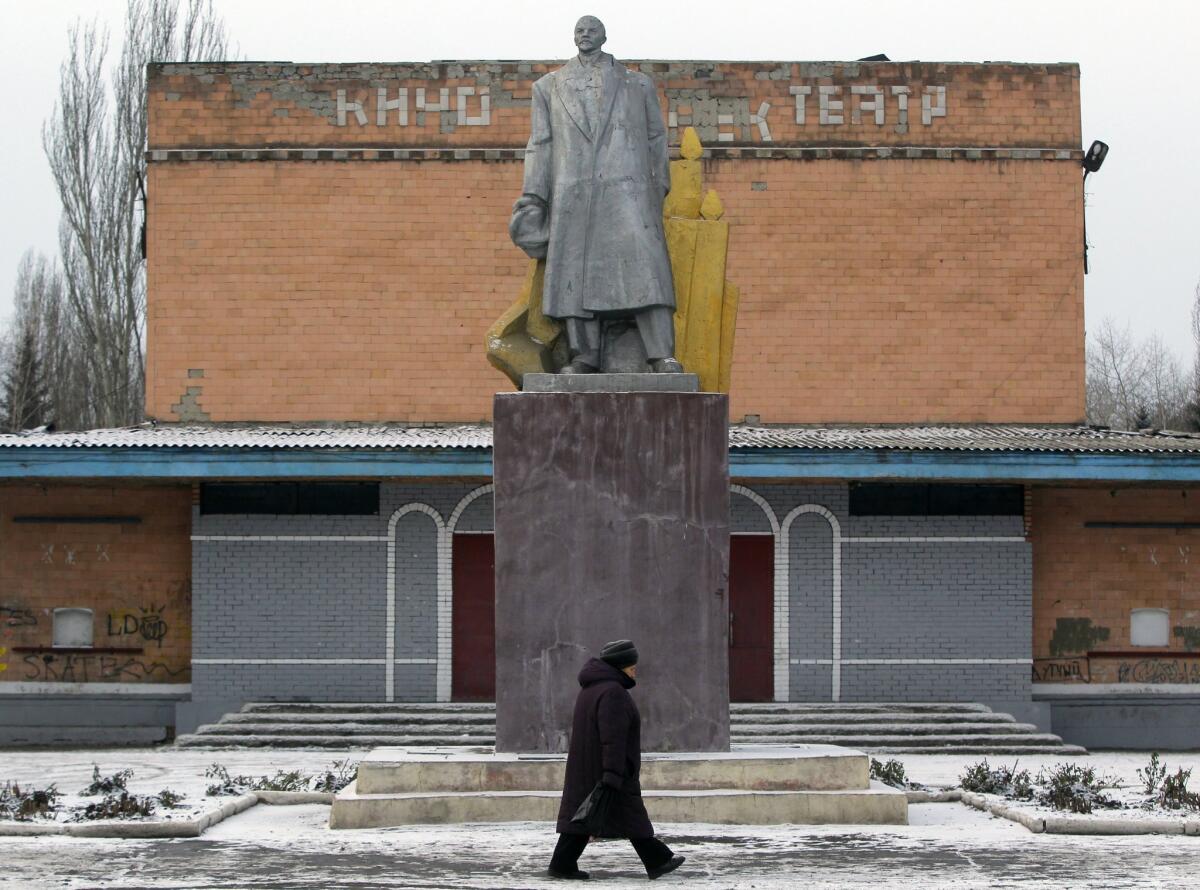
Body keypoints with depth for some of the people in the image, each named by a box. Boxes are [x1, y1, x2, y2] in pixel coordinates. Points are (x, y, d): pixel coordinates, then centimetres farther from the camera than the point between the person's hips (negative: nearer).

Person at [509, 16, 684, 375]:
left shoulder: (636, 84, 17)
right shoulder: (550, 87, 19)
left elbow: (656, 139, 17)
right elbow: (540, 144, 13)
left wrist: (660, 188, 6)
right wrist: (533, 198, 4)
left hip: (626, 190, -2)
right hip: (573, 194, 2)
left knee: (643, 266, -14)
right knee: (575, 270, -4)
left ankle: (662, 357, -21)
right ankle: (584, 356, -1)